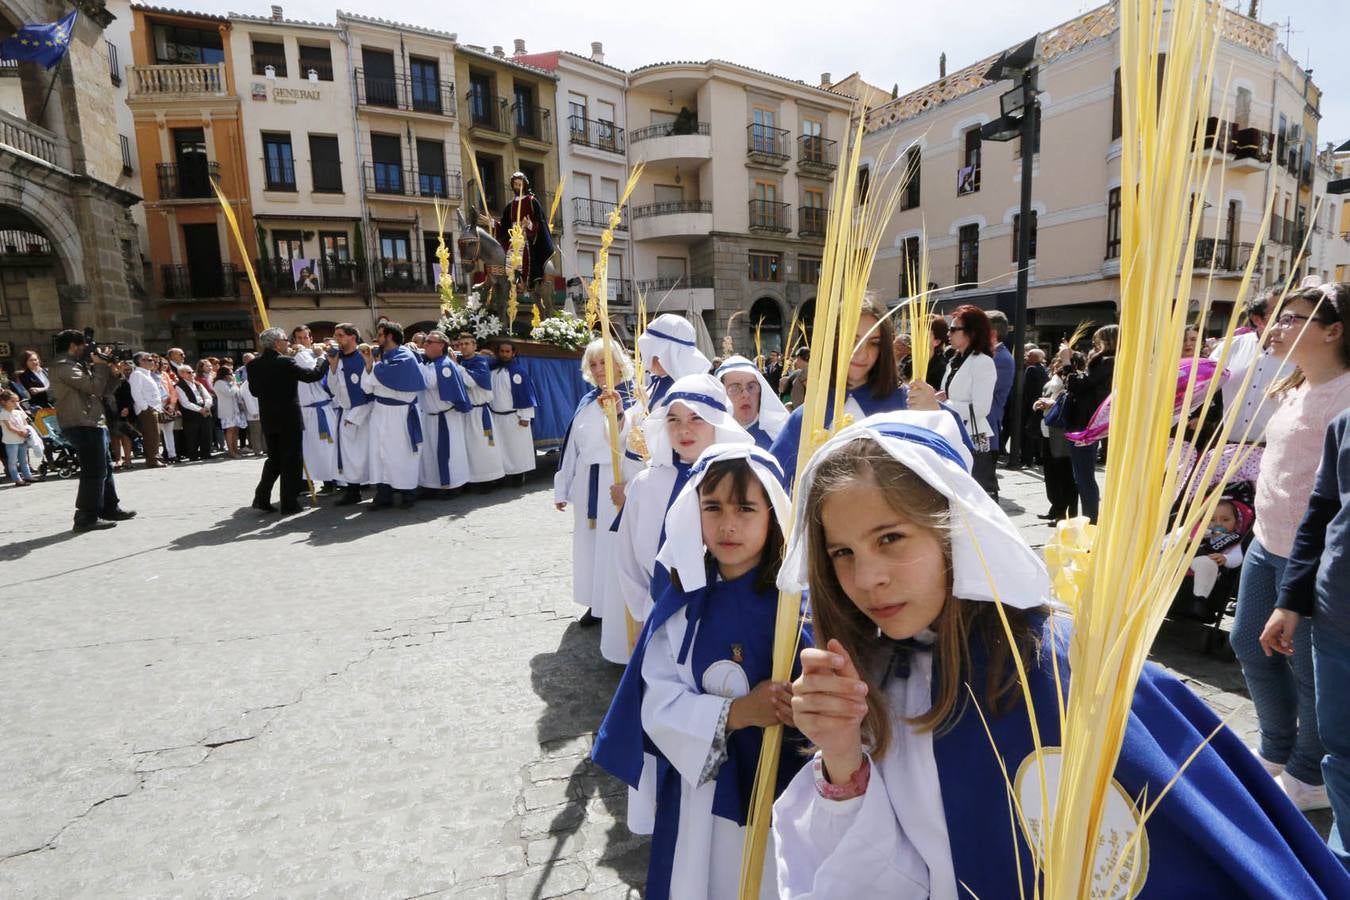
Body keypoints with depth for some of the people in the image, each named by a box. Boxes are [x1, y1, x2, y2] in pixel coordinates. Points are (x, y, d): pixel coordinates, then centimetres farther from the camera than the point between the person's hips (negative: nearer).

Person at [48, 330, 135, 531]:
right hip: (82, 425, -11)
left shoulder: (75, 366, 21)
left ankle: (110, 508, 26)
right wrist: (100, 365, -6)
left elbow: (101, 391, 19)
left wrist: (114, 373, 6)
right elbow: (94, 387, -21)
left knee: (105, 468, 17)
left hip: (90, 424, 11)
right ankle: (87, 518, -7)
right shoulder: (64, 366, -11)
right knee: (94, 471, -10)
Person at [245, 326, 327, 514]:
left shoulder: (253, 364, 3)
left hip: (268, 419, 6)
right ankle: (289, 504, 6)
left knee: (274, 459, 18)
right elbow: (312, 375, -13)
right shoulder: (286, 362, -16)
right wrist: (324, 358, 1)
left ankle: (262, 497, 11)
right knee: (291, 461, 3)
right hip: (289, 419, -6)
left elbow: (254, 391, 10)